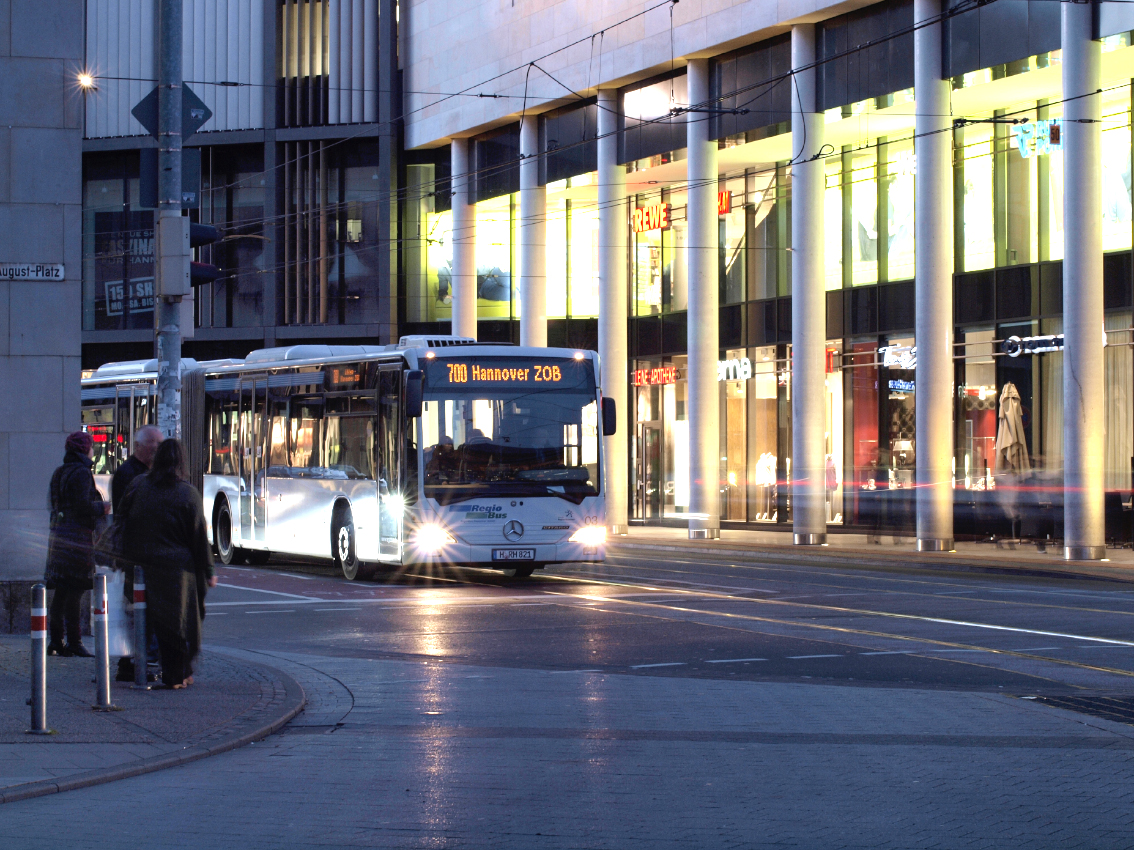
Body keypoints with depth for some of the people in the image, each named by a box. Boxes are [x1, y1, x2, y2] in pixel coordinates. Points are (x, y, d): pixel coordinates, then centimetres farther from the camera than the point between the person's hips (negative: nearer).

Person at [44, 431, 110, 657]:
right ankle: (74, 643, -6)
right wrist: (103, 508, -2)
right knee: (75, 590, -7)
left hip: (58, 534, 9)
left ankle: (56, 641, 14)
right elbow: (83, 505, -20)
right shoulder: (81, 473, -13)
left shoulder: (58, 474, 15)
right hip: (78, 535, -9)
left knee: (61, 591, 12)